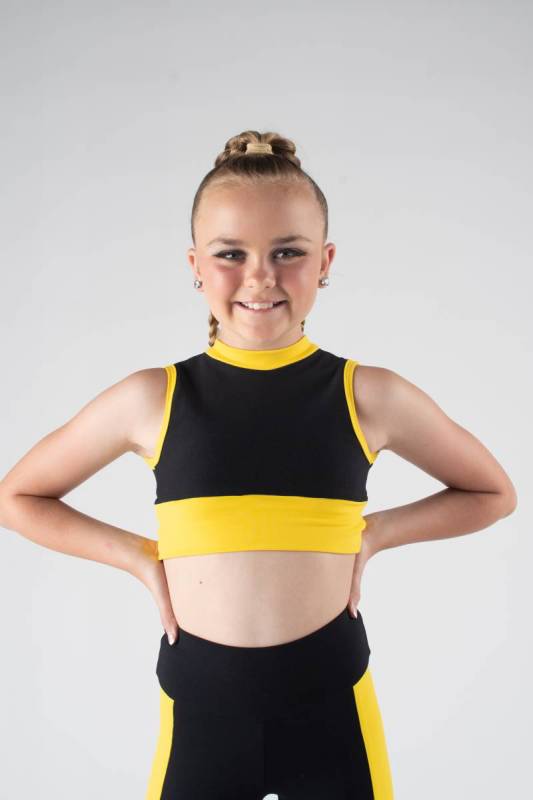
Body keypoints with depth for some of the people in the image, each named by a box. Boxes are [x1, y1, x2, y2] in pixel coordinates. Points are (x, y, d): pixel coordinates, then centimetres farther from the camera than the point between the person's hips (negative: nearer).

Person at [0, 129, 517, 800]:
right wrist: (137, 555, -4)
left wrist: (374, 532, -2)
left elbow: (493, 493, 9)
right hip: (199, 702, 0)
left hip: (331, 702, 0)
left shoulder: (369, 396, -6)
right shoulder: (151, 399, -6)